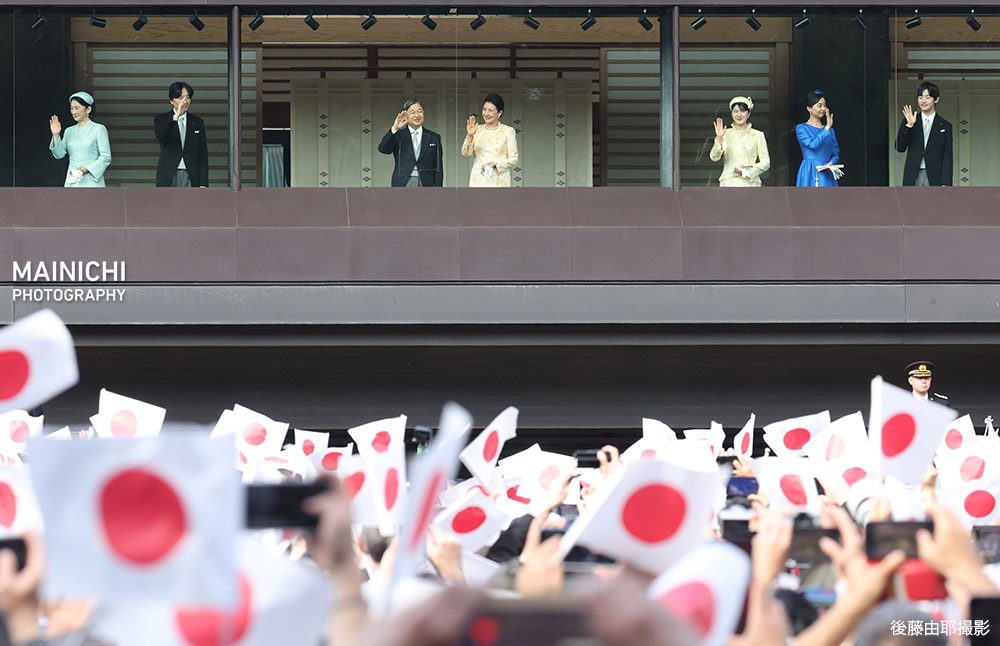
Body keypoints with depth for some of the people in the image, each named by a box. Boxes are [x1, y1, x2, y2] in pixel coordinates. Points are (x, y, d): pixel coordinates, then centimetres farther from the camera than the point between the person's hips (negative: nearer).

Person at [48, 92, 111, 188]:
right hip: (72, 182, 5)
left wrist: (86, 169, -15)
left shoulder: (99, 129, -1)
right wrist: (55, 135, -3)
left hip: (91, 183, -5)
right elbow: (59, 154, 10)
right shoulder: (69, 131, 16)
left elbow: (106, 158, -5)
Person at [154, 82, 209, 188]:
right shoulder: (161, 119, 6)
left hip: (191, 179, 1)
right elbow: (159, 135, -18)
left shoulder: (197, 123, 11)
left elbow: (203, 156, 8)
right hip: (168, 179, -1)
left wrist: (203, 184, 0)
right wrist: (176, 116, -30)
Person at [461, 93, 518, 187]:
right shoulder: (477, 130, 9)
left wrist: (495, 166, -14)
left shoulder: (508, 131, 1)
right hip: (479, 181, 3)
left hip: (499, 181, -2)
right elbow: (466, 153, 1)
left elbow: (513, 159, -1)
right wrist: (470, 136, -15)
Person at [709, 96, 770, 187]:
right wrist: (719, 138, -16)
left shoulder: (757, 136, 8)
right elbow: (714, 157, -1)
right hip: (729, 183, 0)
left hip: (750, 182, 0)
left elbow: (766, 162, 6)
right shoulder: (726, 134, 9)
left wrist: (749, 170, -11)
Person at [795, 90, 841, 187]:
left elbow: (836, 153, 17)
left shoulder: (830, 130, 16)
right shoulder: (801, 128, 2)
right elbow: (813, 145, -14)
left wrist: (831, 163, -5)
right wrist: (827, 128, -12)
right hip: (810, 174, -4)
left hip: (827, 176, 4)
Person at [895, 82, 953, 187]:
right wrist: (909, 126, -14)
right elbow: (900, 148, -1)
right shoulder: (908, 122, 8)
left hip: (934, 180, -1)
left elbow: (947, 158, 3)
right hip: (912, 179, 1)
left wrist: (945, 185, -6)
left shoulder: (945, 126, 4)